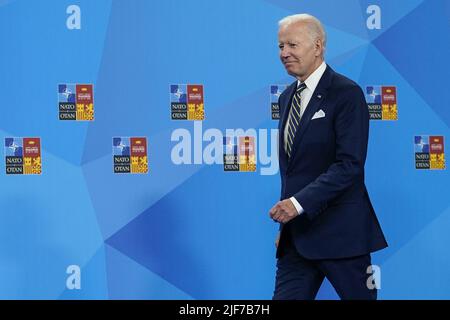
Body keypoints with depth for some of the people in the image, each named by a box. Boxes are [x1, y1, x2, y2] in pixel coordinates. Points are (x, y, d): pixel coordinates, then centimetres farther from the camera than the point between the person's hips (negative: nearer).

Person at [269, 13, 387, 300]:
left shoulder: (346, 93, -10)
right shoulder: (287, 97, 14)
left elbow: (350, 164, -18)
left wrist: (300, 202, -23)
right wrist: (285, 226, 16)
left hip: (339, 232, -7)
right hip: (297, 232, 7)